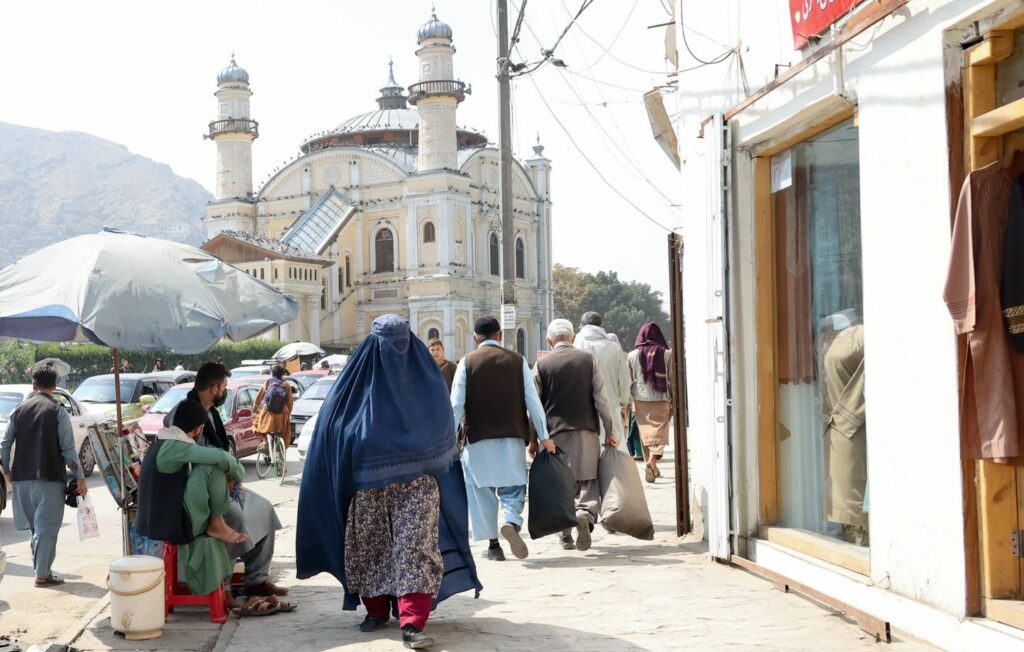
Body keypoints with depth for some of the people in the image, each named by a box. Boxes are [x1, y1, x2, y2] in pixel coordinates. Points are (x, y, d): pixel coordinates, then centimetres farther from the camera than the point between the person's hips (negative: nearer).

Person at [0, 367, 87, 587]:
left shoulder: (18, 410, 7)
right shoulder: (58, 412, -6)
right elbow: (68, 448, -9)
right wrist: (79, 477, -4)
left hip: (22, 478, 5)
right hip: (49, 478, -5)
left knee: (35, 525, 17)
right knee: (47, 526, -1)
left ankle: (41, 567, 24)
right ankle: (43, 574, -3)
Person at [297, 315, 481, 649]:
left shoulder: (425, 380, 2)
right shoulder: (359, 380, 1)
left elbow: (440, 429, 9)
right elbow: (334, 422, 4)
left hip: (416, 484, -1)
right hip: (369, 486, 1)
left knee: (415, 546, -11)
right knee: (370, 546, 9)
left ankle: (412, 624, -14)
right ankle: (376, 609, 28)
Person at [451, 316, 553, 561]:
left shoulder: (467, 362, 1)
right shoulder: (517, 361, 4)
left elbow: (456, 404, -3)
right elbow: (533, 401, 3)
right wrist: (543, 436, 8)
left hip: (478, 439, 0)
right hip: (512, 437, 1)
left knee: (482, 491, 10)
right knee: (513, 487, 7)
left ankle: (493, 545, 10)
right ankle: (511, 521, -22)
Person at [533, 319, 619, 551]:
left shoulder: (541, 364, 2)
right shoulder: (589, 360, 2)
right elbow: (601, 399, 0)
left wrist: (533, 439, 9)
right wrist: (610, 431, 6)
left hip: (554, 432, 0)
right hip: (585, 430, 0)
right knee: (588, 480, 3)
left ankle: (566, 536, 8)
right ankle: (585, 513, -25)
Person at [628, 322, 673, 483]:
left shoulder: (632, 355, 1)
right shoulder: (666, 354, -3)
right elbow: (672, 379, -2)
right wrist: (674, 401, 5)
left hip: (640, 399, 2)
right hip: (661, 399, -2)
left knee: (645, 433, 12)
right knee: (659, 432, 0)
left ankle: (653, 468, 16)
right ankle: (652, 461, -23)